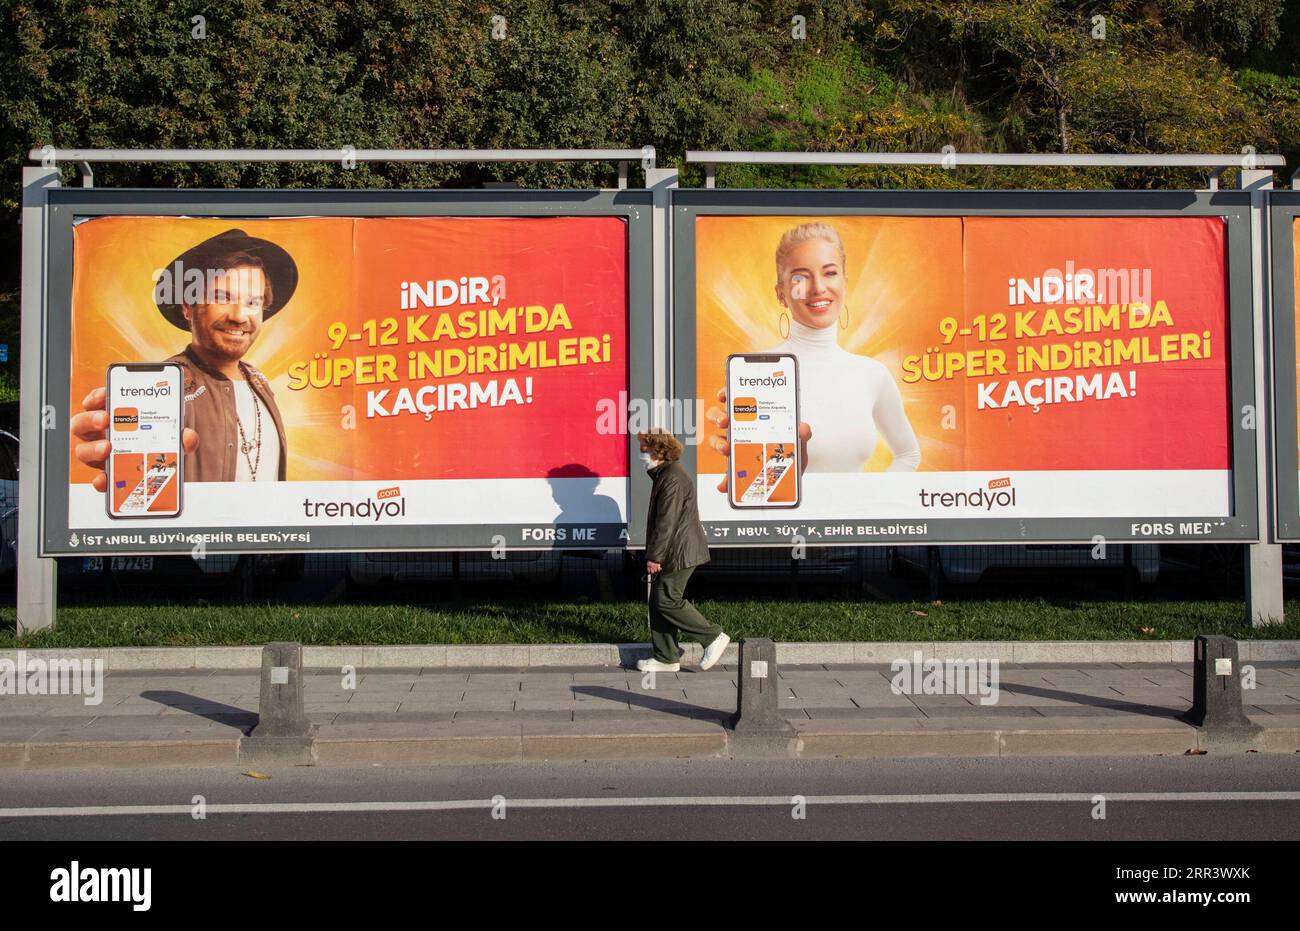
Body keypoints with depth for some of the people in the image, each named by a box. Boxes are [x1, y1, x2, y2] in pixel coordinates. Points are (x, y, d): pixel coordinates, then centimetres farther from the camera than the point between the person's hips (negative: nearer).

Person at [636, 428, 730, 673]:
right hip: (674, 552, 11)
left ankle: (714, 637, 1)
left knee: (667, 601, -8)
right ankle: (666, 658, 15)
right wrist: (655, 554, 24)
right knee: (658, 602, 10)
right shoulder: (664, 475, 17)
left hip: (679, 552, -11)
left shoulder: (673, 479, -18)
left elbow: (667, 522, -22)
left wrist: (654, 556, -21)